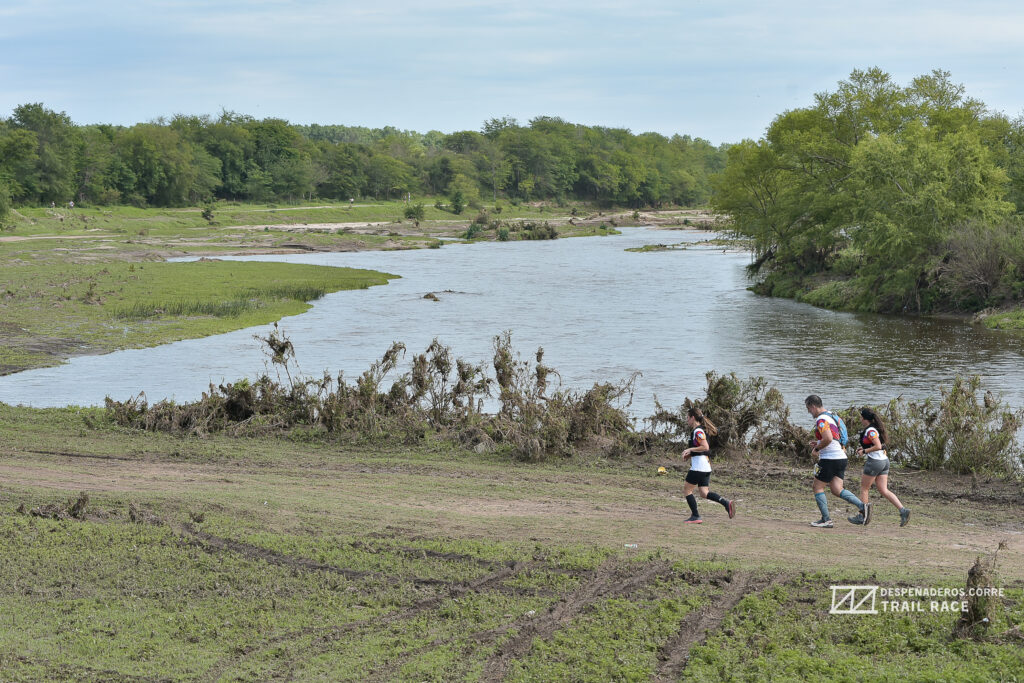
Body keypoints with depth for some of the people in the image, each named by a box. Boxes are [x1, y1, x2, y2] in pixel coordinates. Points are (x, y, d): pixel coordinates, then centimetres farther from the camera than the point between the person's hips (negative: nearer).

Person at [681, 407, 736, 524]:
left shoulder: (698, 431, -13)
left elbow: (705, 447, -23)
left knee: (687, 489, 2)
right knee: (704, 493, 7)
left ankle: (695, 516, 2)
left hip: (698, 467, -10)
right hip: (706, 467, 10)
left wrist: (690, 449, -17)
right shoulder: (701, 430, 18)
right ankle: (727, 504, -7)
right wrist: (690, 454, 18)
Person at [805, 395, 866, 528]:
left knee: (818, 487, 3)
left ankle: (826, 519, 1)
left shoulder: (821, 419, -14)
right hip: (841, 457, 9)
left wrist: (816, 449, -12)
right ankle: (862, 506, -11)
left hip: (829, 459, -9)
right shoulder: (832, 416, 17)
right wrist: (819, 443, 19)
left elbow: (828, 438, -28)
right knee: (837, 490, 5)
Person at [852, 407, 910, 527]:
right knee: (884, 491, 6)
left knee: (864, 489, 6)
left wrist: (864, 451, -14)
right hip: (884, 461, 9)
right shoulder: (875, 428, 14)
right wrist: (864, 448, 16)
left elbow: (878, 446, -24)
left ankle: (863, 517, 12)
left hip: (874, 462, -9)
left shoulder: (870, 431, -15)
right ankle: (903, 510, -6)